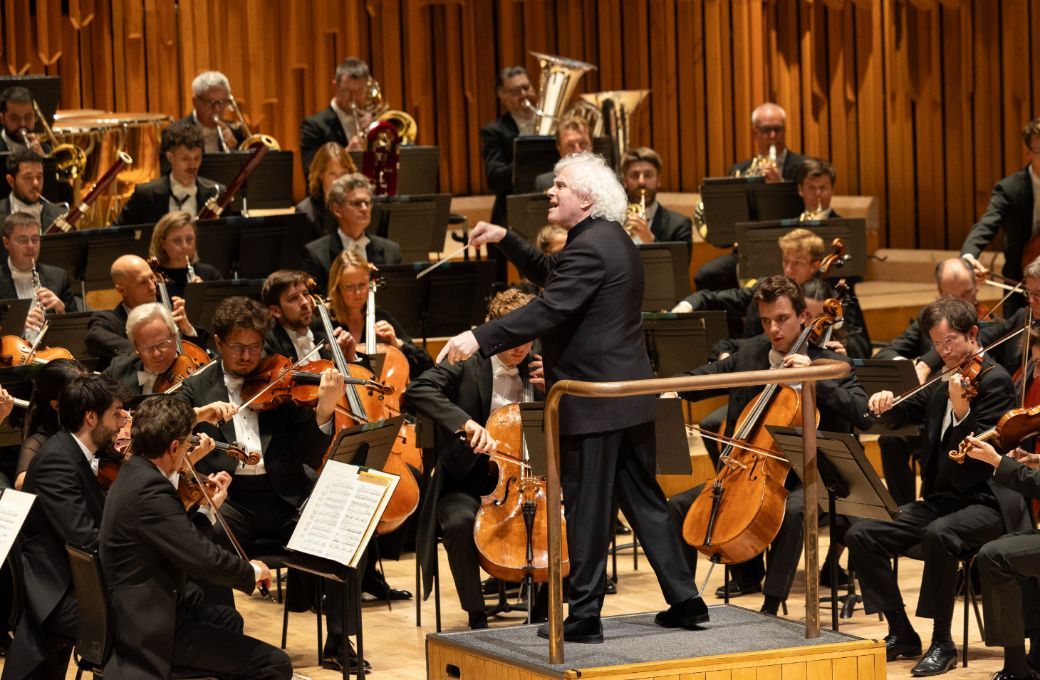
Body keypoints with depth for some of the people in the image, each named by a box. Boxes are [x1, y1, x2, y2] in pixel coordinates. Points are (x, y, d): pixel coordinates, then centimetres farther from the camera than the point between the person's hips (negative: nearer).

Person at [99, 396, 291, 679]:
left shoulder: (135, 473, 6)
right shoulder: (150, 490, -27)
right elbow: (205, 559, -27)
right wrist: (251, 570, -10)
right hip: (150, 629, -12)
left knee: (228, 620, 38)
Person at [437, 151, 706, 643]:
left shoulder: (589, 249, -18)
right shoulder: (612, 239, 14)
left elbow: (547, 310, -28)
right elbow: (552, 277, 27)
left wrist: (479, 338, -33)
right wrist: (506, 241, 20)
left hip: (593, 404, -10)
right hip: (631, 399, 10)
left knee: (587, 511, -3)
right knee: (643, 501, 14)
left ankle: (584, 617, 2)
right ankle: (685, 600, 15)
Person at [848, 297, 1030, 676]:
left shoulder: (994, 380, -9)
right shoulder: (942, 382, 14)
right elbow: (901, 417, 21)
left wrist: (961, 410, -34)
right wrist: (886, 404, -1)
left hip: (985, 503, -8)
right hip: (939, 499, 8)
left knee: (938, 535, -38)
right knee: (861, 536, -7)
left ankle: (942, 643, -25)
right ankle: (901, 634, 1)